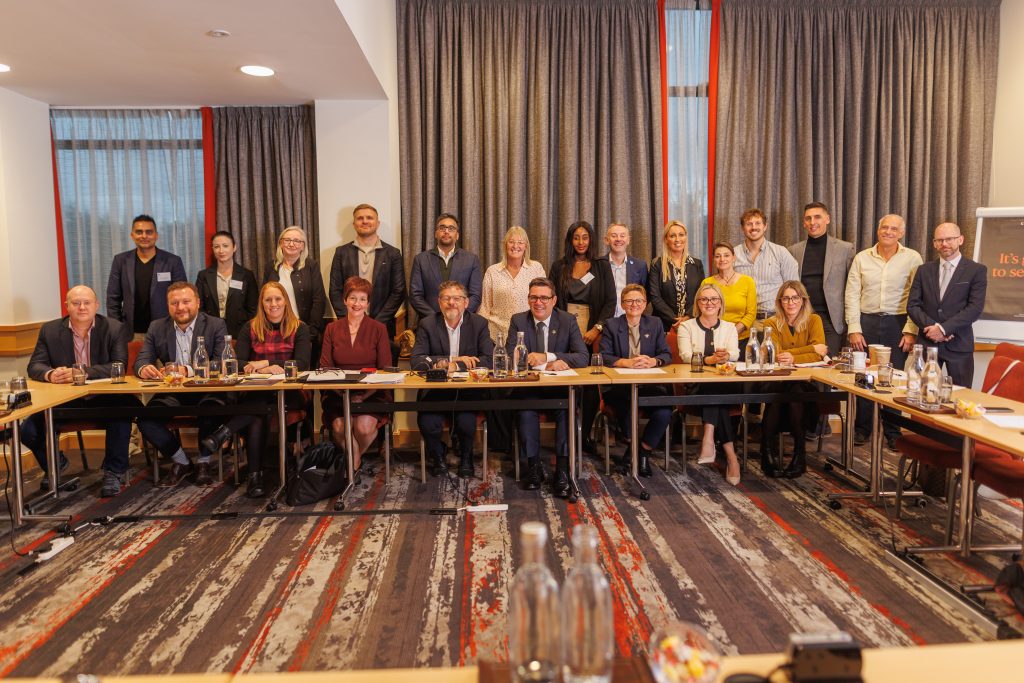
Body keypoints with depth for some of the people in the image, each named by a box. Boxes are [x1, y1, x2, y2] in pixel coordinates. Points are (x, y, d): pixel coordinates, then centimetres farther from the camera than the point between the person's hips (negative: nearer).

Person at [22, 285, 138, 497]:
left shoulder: (115, 329, -4)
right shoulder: (49, 330, 4)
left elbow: (120, 366, -14)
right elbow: (34, 366, -1)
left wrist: (83, 372, -29)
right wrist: (50, 374, -26)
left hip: (104, 399, -3)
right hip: (64, 400, 3)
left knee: (121, 416, -34)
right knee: (28, 430, -16)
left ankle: (113, 472, -12)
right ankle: (54, 463, 20)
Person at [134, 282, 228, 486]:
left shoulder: (216, 326, 0)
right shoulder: (157, 328, 11)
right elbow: (142, 360, 6)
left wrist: (188, 370, -27)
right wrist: (143, 369, -21)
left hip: (207, 391, -3)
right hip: (171, 394, 3)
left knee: (214, 410, -35)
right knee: (145, 419, -23)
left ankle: (204, 462, -7)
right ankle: (181, 462, 2)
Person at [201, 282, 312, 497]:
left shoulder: (300, 328, 8)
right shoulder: (250, 328, 13)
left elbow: (302, 364, -5)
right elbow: (238, 362, 1)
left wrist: (264, 362, -14)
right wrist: (264, 370, -19)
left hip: (288, 393, -1)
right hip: (256, 391, 1)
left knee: (258, 405, -36)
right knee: (257, 413, -34)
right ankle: (255, 475, -32)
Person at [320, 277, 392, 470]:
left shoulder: (378, 329, 5)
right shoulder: (332, 329, 11)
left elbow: (385, 369, 0)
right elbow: (325, 367, 6)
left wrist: (363, 396, -13)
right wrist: (344, 394, -12)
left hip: (370, 394, -1)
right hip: (338, 393, 1)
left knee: (364, 426, -27)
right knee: (339, 426, -27)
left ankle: (354, 457, 8)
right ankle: (354, 461, 4)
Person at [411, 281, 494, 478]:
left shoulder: (479, 324, 3)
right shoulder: (427, 325, 3)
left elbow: (489, 360, -8)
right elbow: (416, 361, -8)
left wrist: (453, 366, -17)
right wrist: (451, 360, -17)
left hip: (468, 391, 0)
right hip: (435, 390, 1)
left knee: (466, 424, -26)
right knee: (428, 424, -25)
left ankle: (466, 457, 9)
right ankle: (437, 455, 10)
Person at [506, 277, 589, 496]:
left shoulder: (568, 321, 3)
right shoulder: (518, 321, 4)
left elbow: (583, 358, -7)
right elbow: (510, 357, -8)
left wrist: (547, 357, -20)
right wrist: (549, 365, -19)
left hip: (560, 388, 0)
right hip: (528, 387, 0)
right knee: (526, 409, -30)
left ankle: (563, 469, -20)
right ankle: (534, 466, -13)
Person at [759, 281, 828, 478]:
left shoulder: (814, 320, 7)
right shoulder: (772, 324, 6)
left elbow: (819, 355, -7)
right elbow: (774, 354, -11)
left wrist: (794, 358, -24)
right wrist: (811, 348, -12)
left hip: (806, 383, 0)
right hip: (777, 382, 0)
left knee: (794, 391, -34)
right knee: (776, 392, -34)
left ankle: (800, 454, -23)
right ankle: (769, 453, -25)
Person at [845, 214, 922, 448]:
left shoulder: (912, 258, 2)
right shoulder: (862, 258, 7)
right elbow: (852, 295, 4)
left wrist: (911, 331, -8)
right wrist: (854, 329, -3)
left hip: (898, 323, -1)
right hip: (866, 322, 1)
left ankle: (893, 433, 15)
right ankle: (862, 429, 17)